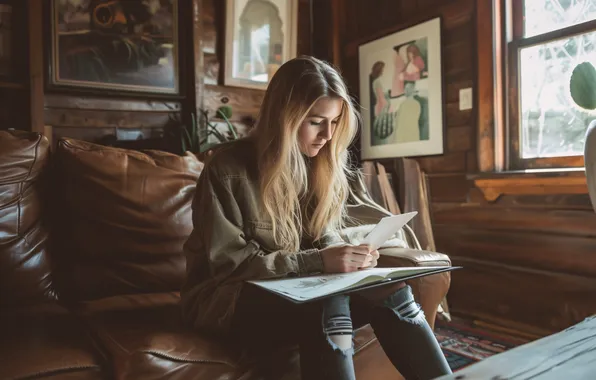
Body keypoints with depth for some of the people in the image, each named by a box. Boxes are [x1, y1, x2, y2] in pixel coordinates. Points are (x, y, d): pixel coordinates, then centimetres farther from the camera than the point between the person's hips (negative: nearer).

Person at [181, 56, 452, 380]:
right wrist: (318, 260, -26)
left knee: (391, 292, -20)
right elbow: (231, 264, -18)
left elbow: (324, 234, 9)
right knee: (329, 305, -34)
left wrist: (343, 254, -16)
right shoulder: (227, 169, -16)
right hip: (228, 299, -5)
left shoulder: (319, 164, 2)